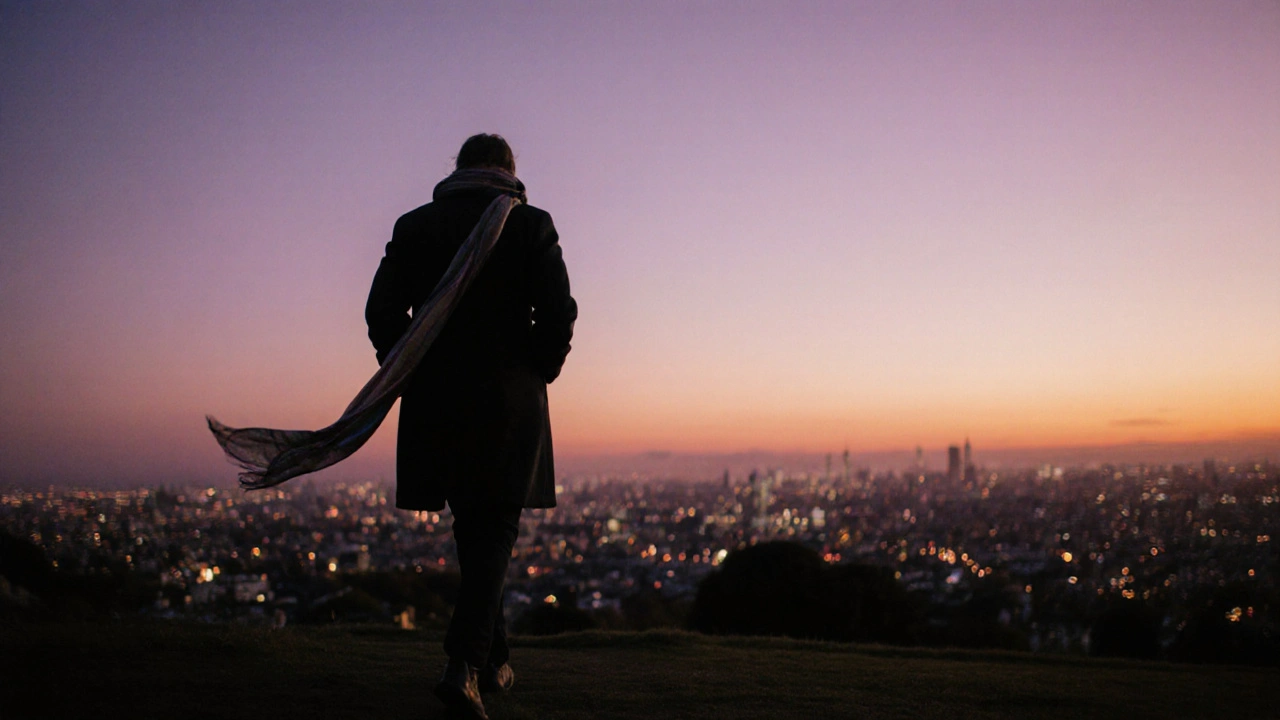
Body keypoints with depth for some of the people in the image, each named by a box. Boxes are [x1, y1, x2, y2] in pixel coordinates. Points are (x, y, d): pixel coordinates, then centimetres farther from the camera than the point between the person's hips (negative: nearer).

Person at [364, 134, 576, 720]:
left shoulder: (414, 226, 7)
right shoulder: (531, 225, 1)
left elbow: (381, 312, 1)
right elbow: (558, 313, -7)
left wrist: (413, 377, 12)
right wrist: (538, 373, 7)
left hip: (435, 402, 3)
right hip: (511, 401, -3)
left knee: (471, 528, 16)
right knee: (493, 530, 1)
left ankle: (493, 658, 25)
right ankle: (465, 663, -14)